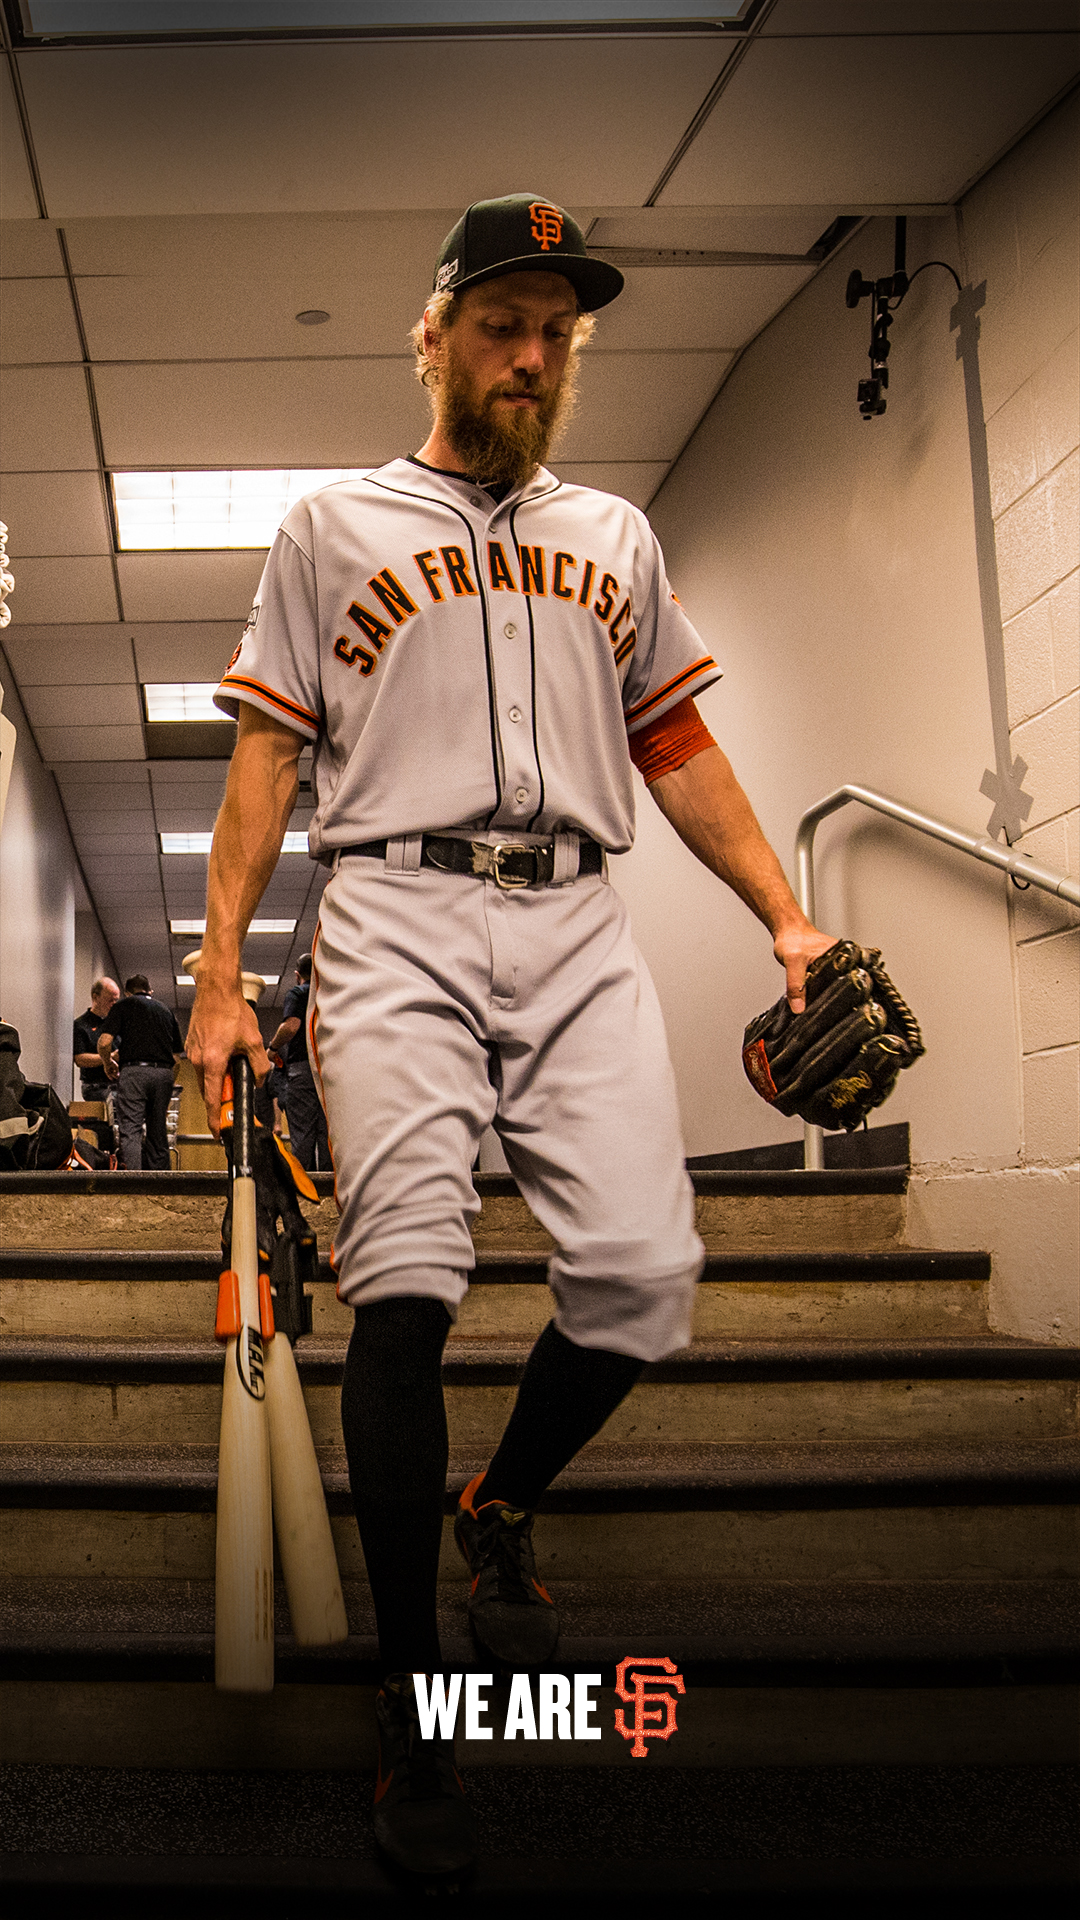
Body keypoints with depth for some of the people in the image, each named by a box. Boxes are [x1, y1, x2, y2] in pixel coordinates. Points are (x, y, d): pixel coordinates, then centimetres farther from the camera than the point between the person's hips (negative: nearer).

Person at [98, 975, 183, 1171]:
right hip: (163, 1073, 4)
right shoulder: (166, 1010, 23)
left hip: (134, 1071, -4)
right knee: (158, 1130, 10)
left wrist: (108, 1064, 16)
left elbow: (104, 1042, -1)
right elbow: (177, 1054, 20)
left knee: (130, 1129, -9)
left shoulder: (124, 1006, 10)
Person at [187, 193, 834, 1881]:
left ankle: (504, 1514, 19)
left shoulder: (614, 537, 23)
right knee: (406, 1283, -17)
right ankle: (410, 1705, -4)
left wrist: (788, 919, 8)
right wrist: (220, 975, -1)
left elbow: (681, 749, 21)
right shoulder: (333, 530, 14)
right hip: (397, 917, -2)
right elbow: (266, 760, 9)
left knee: (645, 1271, -13)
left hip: (579, 928, 3)